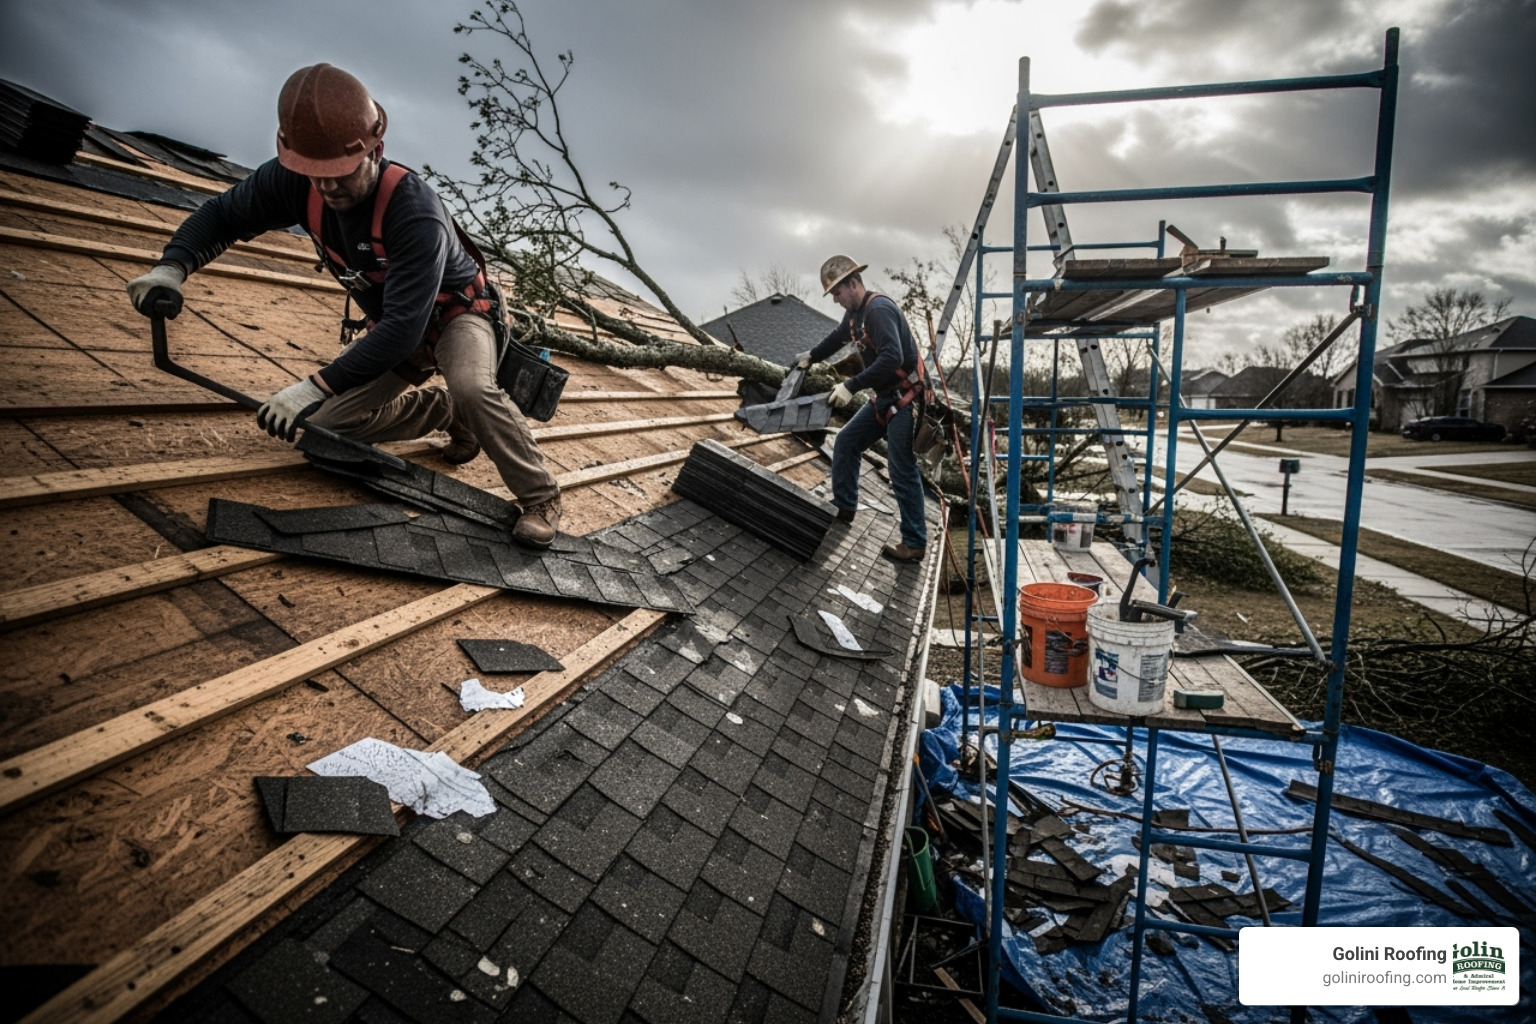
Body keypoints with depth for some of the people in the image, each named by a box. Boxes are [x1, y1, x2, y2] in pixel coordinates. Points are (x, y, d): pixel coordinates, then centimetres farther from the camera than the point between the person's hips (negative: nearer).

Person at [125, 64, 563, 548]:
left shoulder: (415, 212, -36)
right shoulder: (296, 181, -18)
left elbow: (403, 329, -41)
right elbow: (221, 215, -3)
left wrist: (318, 385, -44)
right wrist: (171, 267, -23)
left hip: (454, 312, -6)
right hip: (393, 324, 7)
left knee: (472, 388, -38)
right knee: (327, 421, -1)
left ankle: (540, 497, -19)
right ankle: (454, 415, 14)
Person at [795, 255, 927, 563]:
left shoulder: (878, 309, -20)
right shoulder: (855, 312, 9)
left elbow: (892, 358, -32)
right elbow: (838, 337, 31)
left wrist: (851, 386, -29)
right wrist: (810, 357, 41)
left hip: (906, 399, -10)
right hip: (885, 398, 10)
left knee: (903, 471, -7)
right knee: (847, 442, 15)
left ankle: (914, 544, 1)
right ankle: (843, 506, 28)